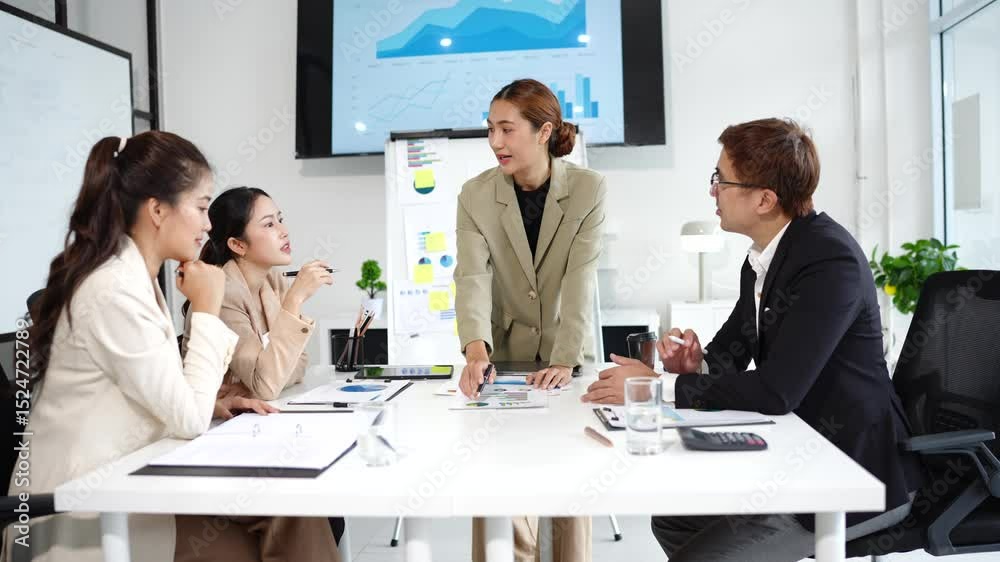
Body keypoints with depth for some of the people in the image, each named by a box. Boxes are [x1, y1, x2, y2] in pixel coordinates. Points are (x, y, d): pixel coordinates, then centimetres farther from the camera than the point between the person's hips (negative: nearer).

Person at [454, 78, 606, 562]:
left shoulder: (589, 189, -12)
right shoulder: (475, 196, -9)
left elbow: (580, 281, -19)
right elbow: (472, 278, -20)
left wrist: (565, 362, -28)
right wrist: (476, 351, -36)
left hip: (569, 357, -1)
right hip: (506, 353, 1)